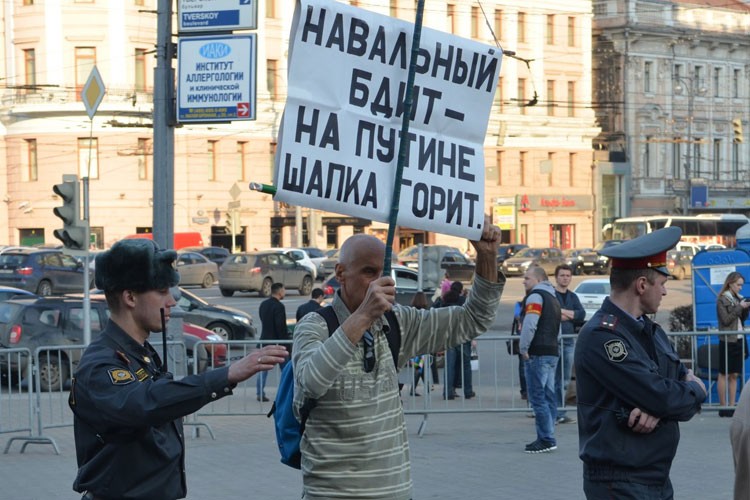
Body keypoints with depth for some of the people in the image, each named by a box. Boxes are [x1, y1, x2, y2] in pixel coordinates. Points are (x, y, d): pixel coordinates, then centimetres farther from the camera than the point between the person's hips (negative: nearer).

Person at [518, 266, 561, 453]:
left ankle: (546, 439, -12)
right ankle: (548, 438, 13)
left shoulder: (535, 296, -9)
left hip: (538, 354, -10)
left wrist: (524, 348, -13)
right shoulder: (553, 298, 22)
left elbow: (529, 325, -20)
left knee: (537, 397, -9)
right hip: (552, 352, 10)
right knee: (548, 396, 11)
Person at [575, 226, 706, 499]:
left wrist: (659, 409, -14)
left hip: (658, 477, 9)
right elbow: (660, 396, -23)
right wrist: (695, 391, -2)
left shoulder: (650, 330, 12)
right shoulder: (600, 336, -18)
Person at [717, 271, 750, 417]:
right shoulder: (722, 299, -7)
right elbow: (726, 320, -13)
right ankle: (723, 407, 2)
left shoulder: (738, 298, 12)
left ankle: (732, 406, 9)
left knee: (734, 375, 7)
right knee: (724, 374, -1)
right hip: (727, 340, -7)